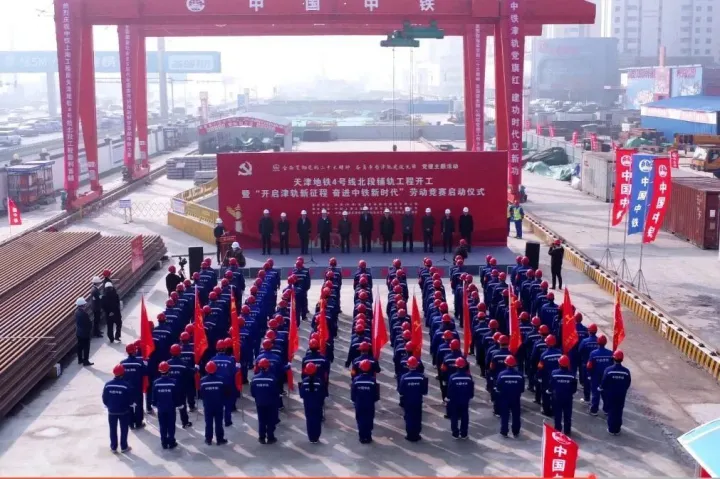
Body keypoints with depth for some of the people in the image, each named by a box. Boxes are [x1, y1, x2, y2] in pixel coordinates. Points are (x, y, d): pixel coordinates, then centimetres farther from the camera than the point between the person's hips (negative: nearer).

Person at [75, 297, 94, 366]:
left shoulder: (77, 311, -1)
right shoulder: (84, 313, -26)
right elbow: (89, 323, -19)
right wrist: (90, 329, -1)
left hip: (78, 332, 8)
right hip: (85, 332, -8)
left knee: (80, 346, 17)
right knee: (86, 347, 1)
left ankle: (80, 359, 27)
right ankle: (86, 361, 6)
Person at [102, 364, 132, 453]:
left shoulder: (108, 384, -9)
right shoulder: (126, 385, -17)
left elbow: (104, 398, -2)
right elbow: (130, 400, -11)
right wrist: (127, 405, 12)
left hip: (112, 411, 2)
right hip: (124, 411, -2)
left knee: (113, 429, 15)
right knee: (124, 429, 12)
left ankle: (113, 447, 21)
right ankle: (124, 447, 17)